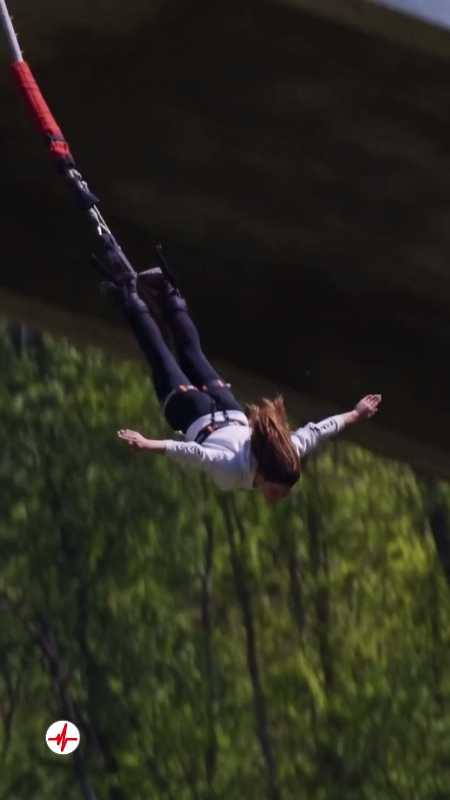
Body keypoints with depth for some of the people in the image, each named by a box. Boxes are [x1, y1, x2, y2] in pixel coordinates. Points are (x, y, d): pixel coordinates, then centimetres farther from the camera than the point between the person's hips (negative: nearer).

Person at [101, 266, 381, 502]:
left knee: (192, 354, 27)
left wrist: (355, 415, -5)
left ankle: (165, 292, 45)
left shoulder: (286, 457, -28)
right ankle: (129, 296, 31)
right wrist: (149, 445, -66)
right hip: (198, 419, -4)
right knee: (162, 359, 17)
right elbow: (192, 452, -54)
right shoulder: (235, 469, -43)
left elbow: (315, 430, -16)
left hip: (229, 414, 4)